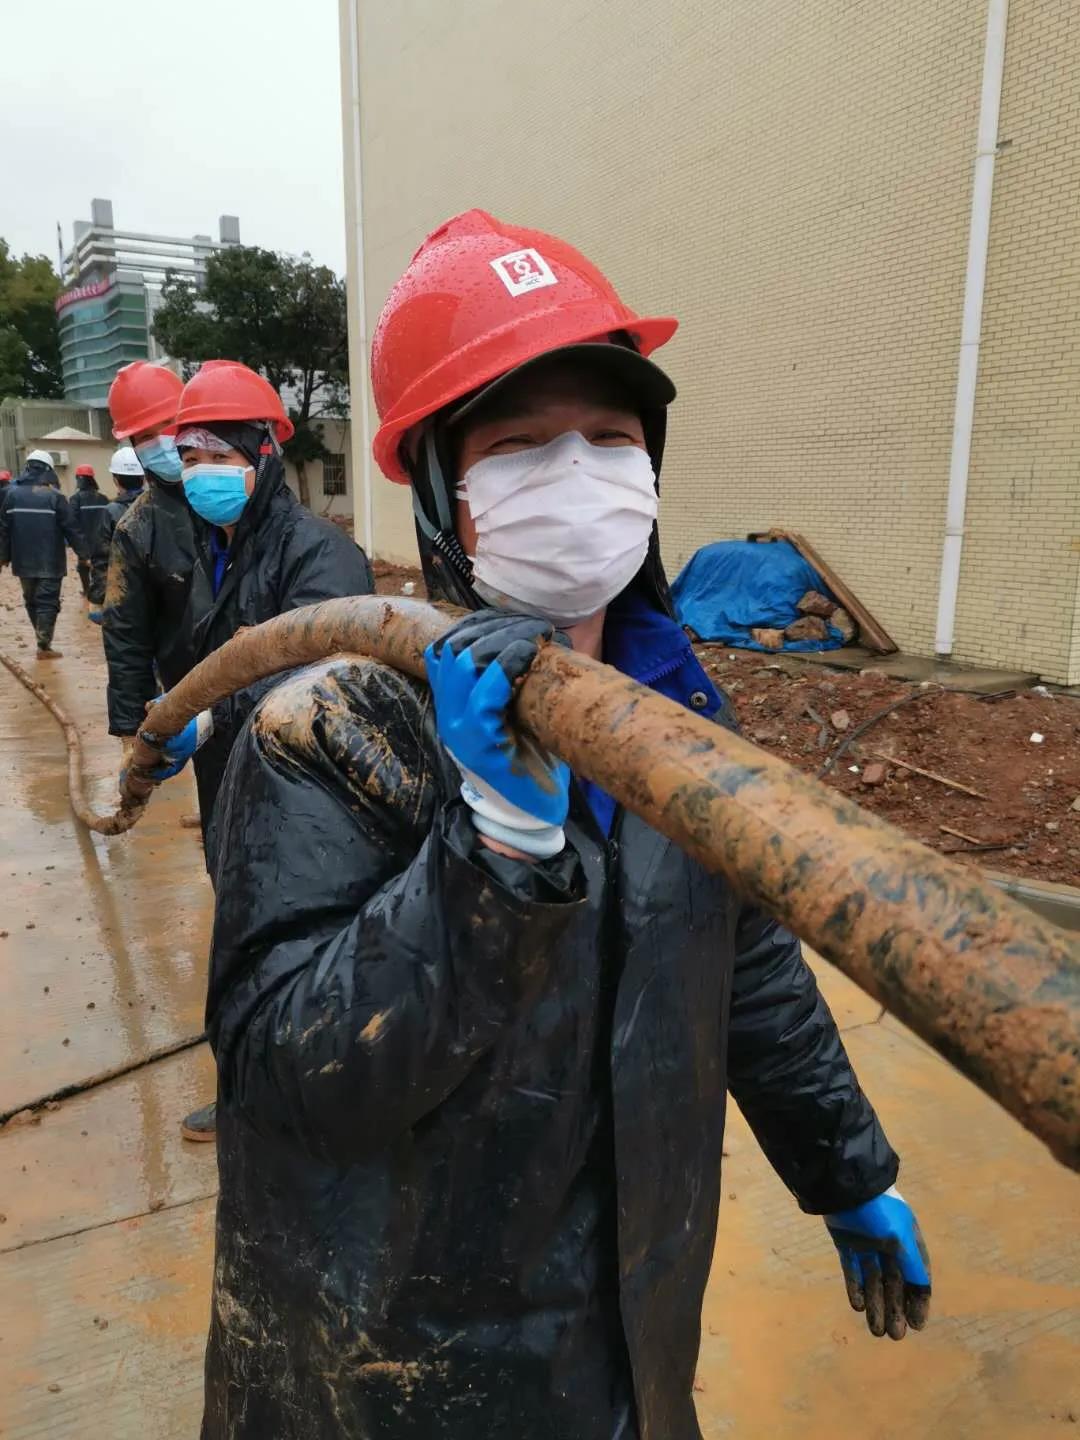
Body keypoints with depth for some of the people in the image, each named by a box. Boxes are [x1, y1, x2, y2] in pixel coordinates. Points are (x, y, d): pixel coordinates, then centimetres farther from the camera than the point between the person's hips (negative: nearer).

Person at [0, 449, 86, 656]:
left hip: (23, 562, 4)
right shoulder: (54, 496, -10)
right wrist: (82, 553, 1)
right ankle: (44, 646, -3)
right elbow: (71, 528, -9)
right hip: (50, 562, -4)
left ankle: (43, 639, 26)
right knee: (48, 602, 0)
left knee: (31, 601, 18)